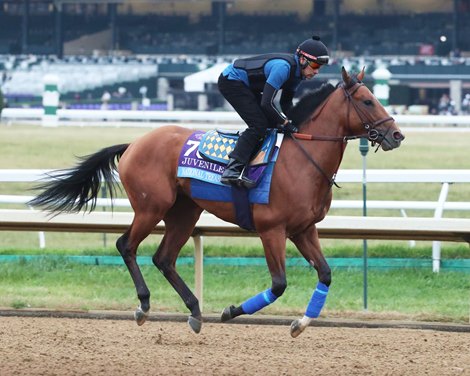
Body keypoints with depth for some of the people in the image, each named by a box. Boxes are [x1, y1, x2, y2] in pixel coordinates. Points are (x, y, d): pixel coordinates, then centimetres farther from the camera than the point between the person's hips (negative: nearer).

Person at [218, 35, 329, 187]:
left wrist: (292, 123, -2)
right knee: (259, 125, -18)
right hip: (231, 82, -10)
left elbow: (286, 102, 12)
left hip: (245, 86, 10)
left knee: (272, 122, 9)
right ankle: (232, 170, -26)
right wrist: (286, 124, -22)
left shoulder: (297, 71, 0)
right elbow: (267, 103, -31)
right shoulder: (283, 67, -30)